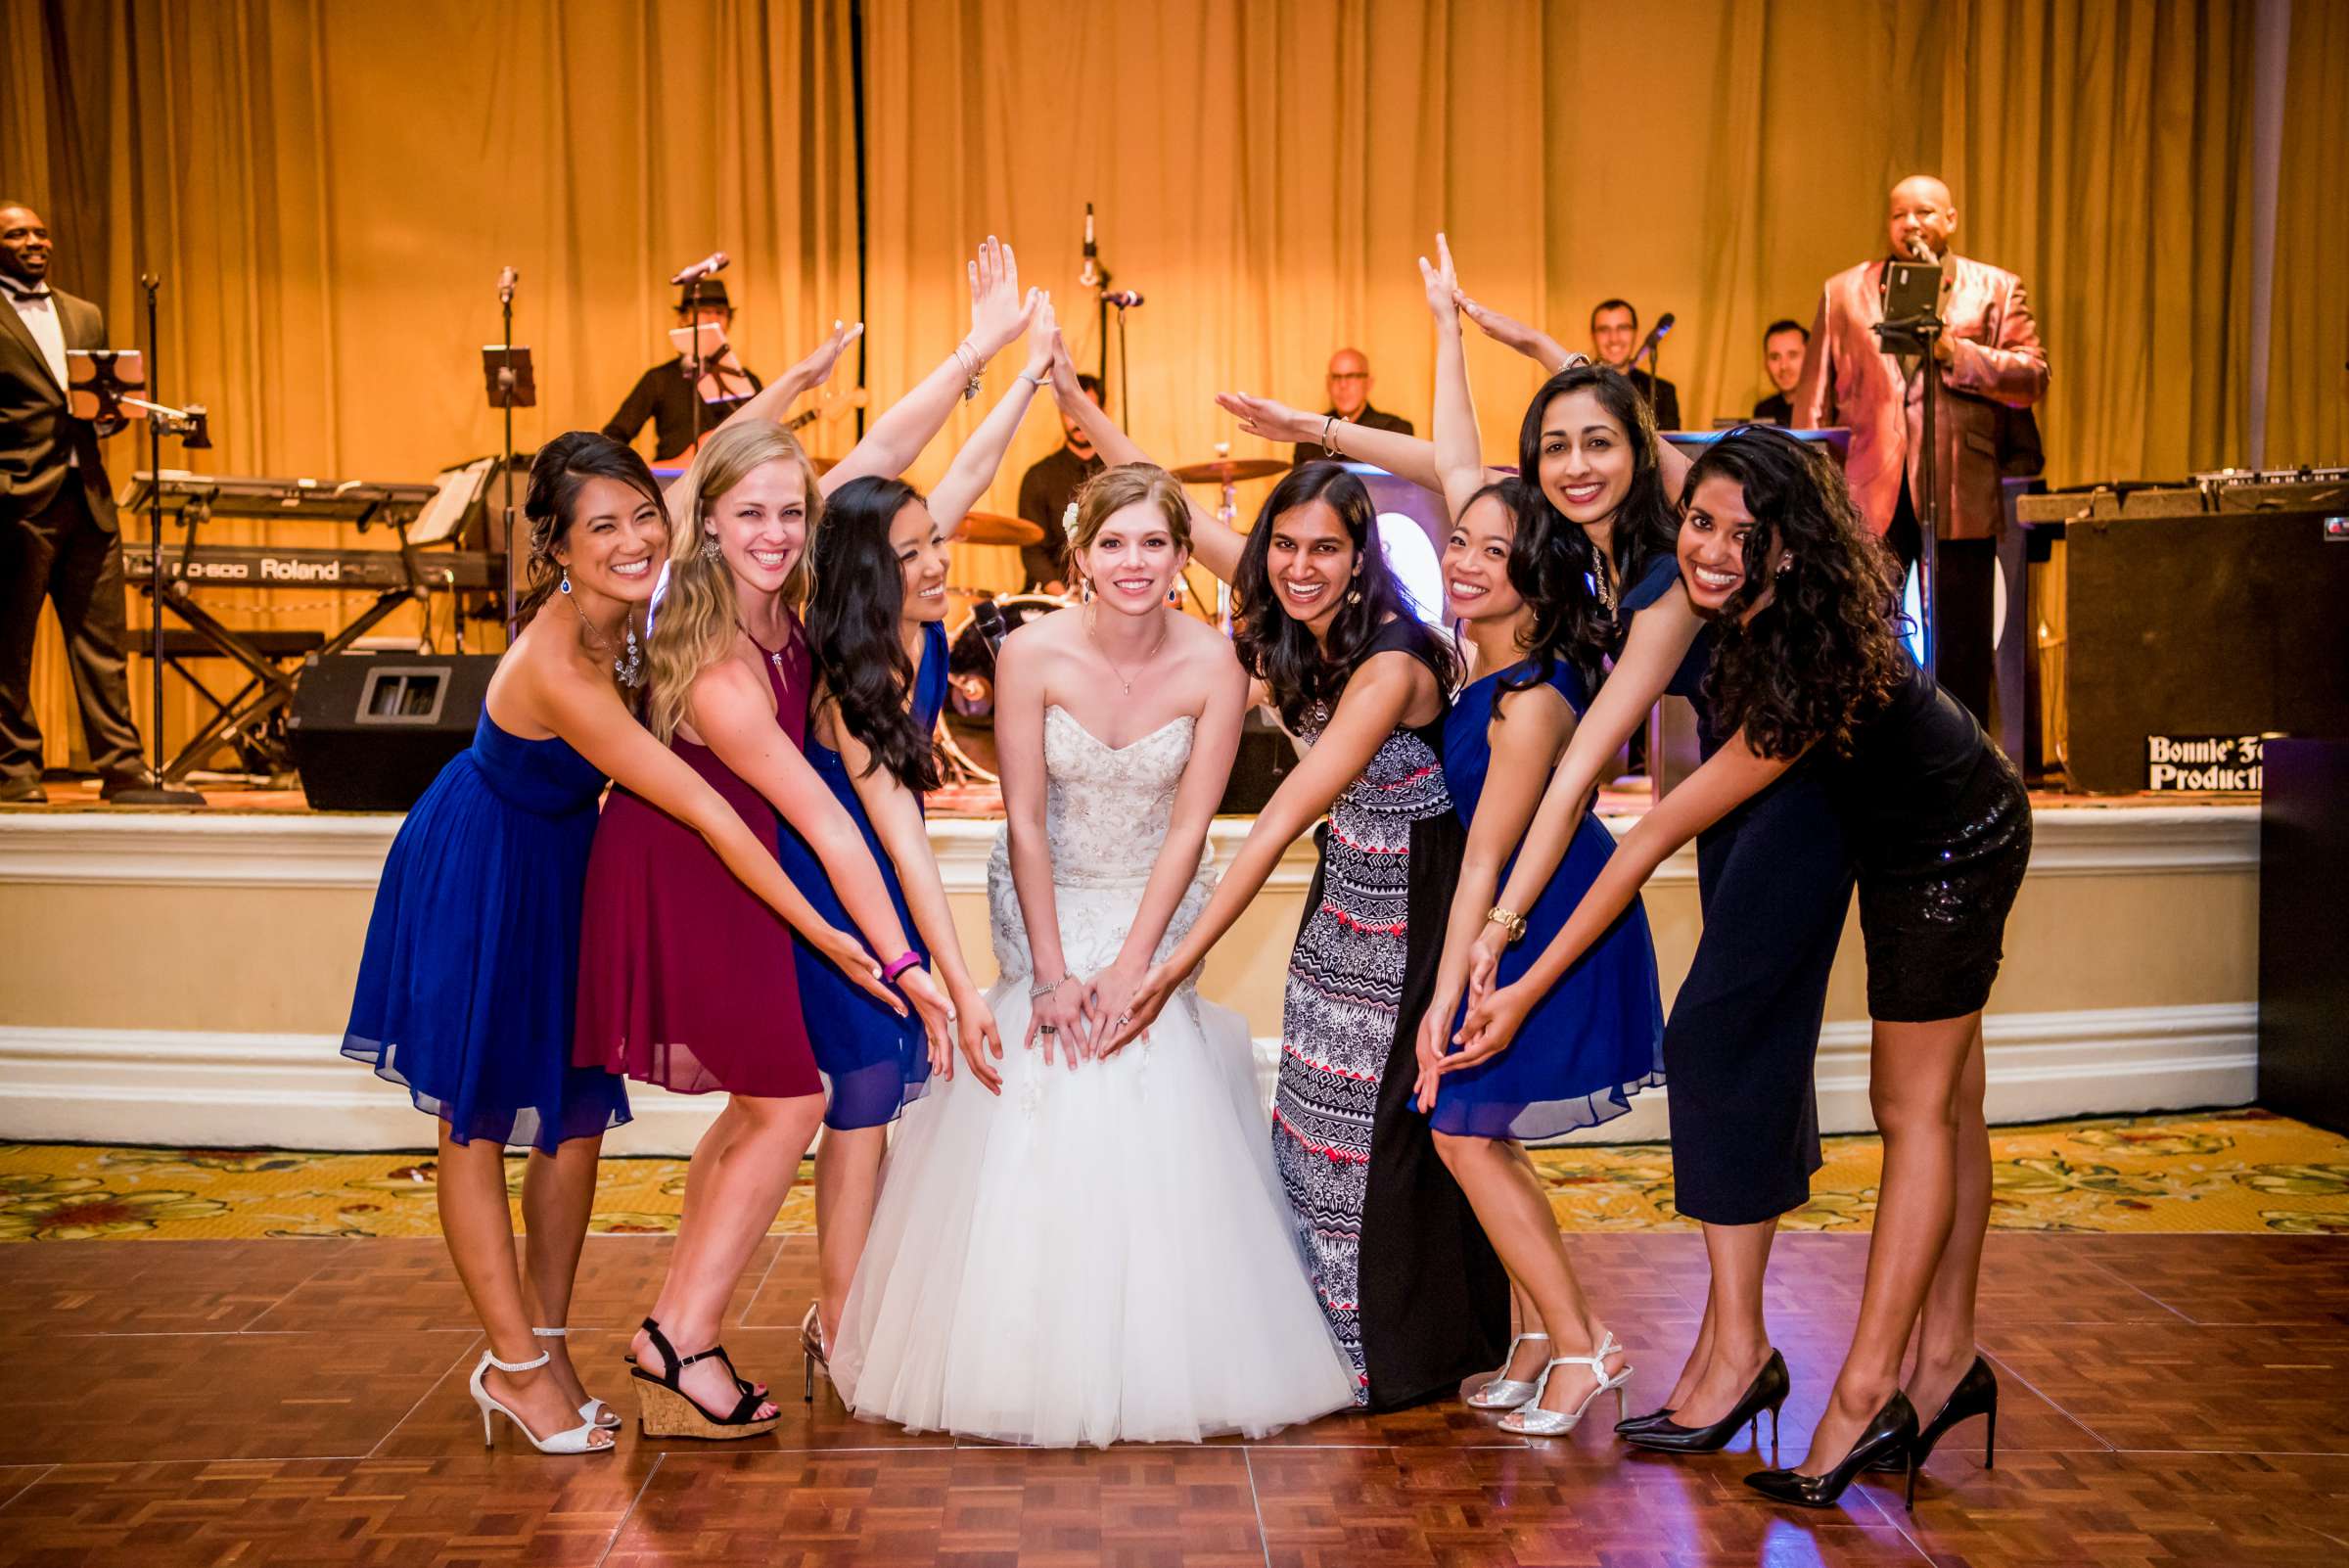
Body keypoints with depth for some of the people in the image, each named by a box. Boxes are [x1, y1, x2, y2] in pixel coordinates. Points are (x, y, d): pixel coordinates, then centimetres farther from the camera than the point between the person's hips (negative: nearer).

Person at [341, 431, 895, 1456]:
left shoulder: (636, 612, -14)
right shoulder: (556, 668, -35)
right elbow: (705, 812, -34)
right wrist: (823, 935, -31)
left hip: (567, 862, 8)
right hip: (479, 876, -8)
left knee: (576, 1106, 10)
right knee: (475, 1117, 6)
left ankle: (539, 1347, 24)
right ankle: (517, 1365, 16)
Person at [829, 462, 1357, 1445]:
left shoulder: (1214, 666, -14)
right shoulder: (1033, 653, -16)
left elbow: (1188, 828, -11)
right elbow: (1024, 822, -13)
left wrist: (1129, 967, -17)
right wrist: (1053, 972, -16)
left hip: (1156, 911, 0)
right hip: (1046, 906, 0)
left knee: (1155, 1127, -11)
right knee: (1035, 1126, -10)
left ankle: (1156, 1369, 10)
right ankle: (1038, 1364, 8)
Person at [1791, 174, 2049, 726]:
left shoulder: (1996, 289, 11)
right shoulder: (1843, 292, 14)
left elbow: (2033, 378, 2)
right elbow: (1813, 396, 11)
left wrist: (1954, 352, -10)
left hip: (1958, 495, 0)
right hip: (1867, 495, 1)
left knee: (1960, 652, 4)